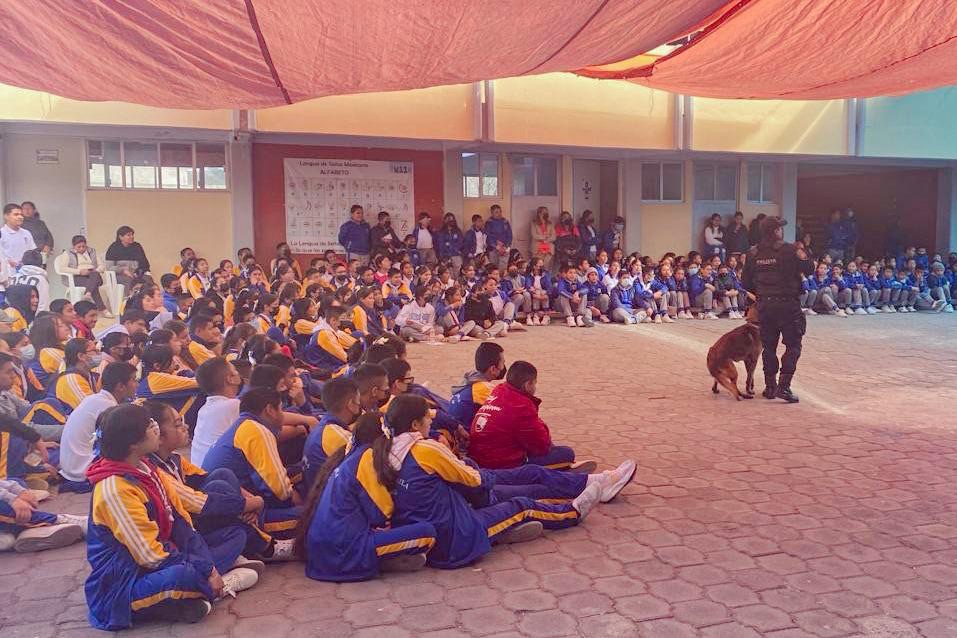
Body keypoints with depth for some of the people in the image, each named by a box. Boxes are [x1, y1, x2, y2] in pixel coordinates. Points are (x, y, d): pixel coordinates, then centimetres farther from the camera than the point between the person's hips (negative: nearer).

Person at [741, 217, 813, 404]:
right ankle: (783, 386, -7)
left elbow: (746, 283, 7)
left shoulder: (753, 254, 4)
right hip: (787, 304, -4)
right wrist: (802, 254, 13)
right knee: (793, 346, 3)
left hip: (764, 305, 4)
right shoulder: (788, 250, -9)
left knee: (769, 346, 13)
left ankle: (770, 387, 16)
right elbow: (809, 270, -3)